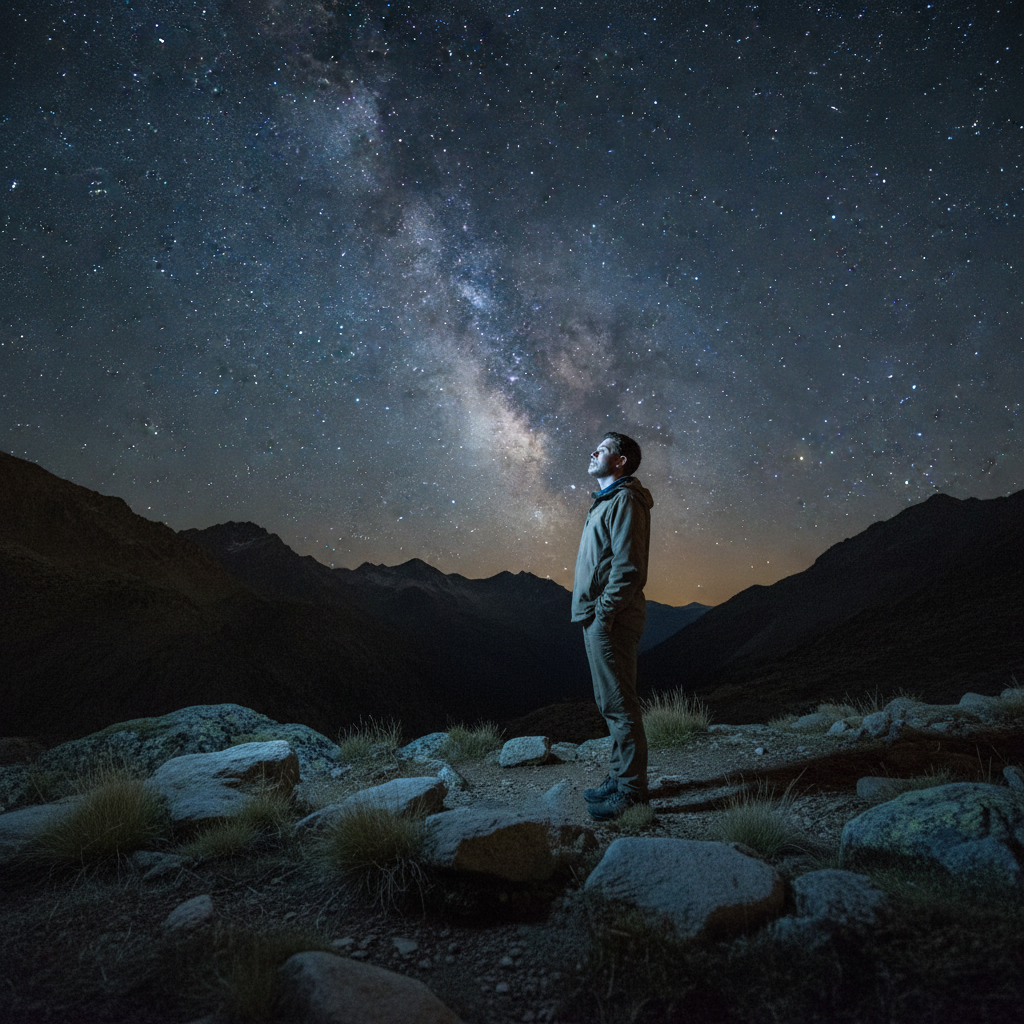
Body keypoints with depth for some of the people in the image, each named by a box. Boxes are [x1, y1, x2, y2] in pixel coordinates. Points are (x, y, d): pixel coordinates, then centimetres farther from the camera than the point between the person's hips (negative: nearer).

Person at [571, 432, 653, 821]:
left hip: (610, 618, -10)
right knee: (611, 702, 16)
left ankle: (631, 789, 5)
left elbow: (628, 566, -20)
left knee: (618, 704, -4)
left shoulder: (624, 501, -11)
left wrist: (602, 612, -19)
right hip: (599, 618, 10)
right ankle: (620, 777, 27)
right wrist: (595, 614, 15)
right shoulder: (606, 501, 20)